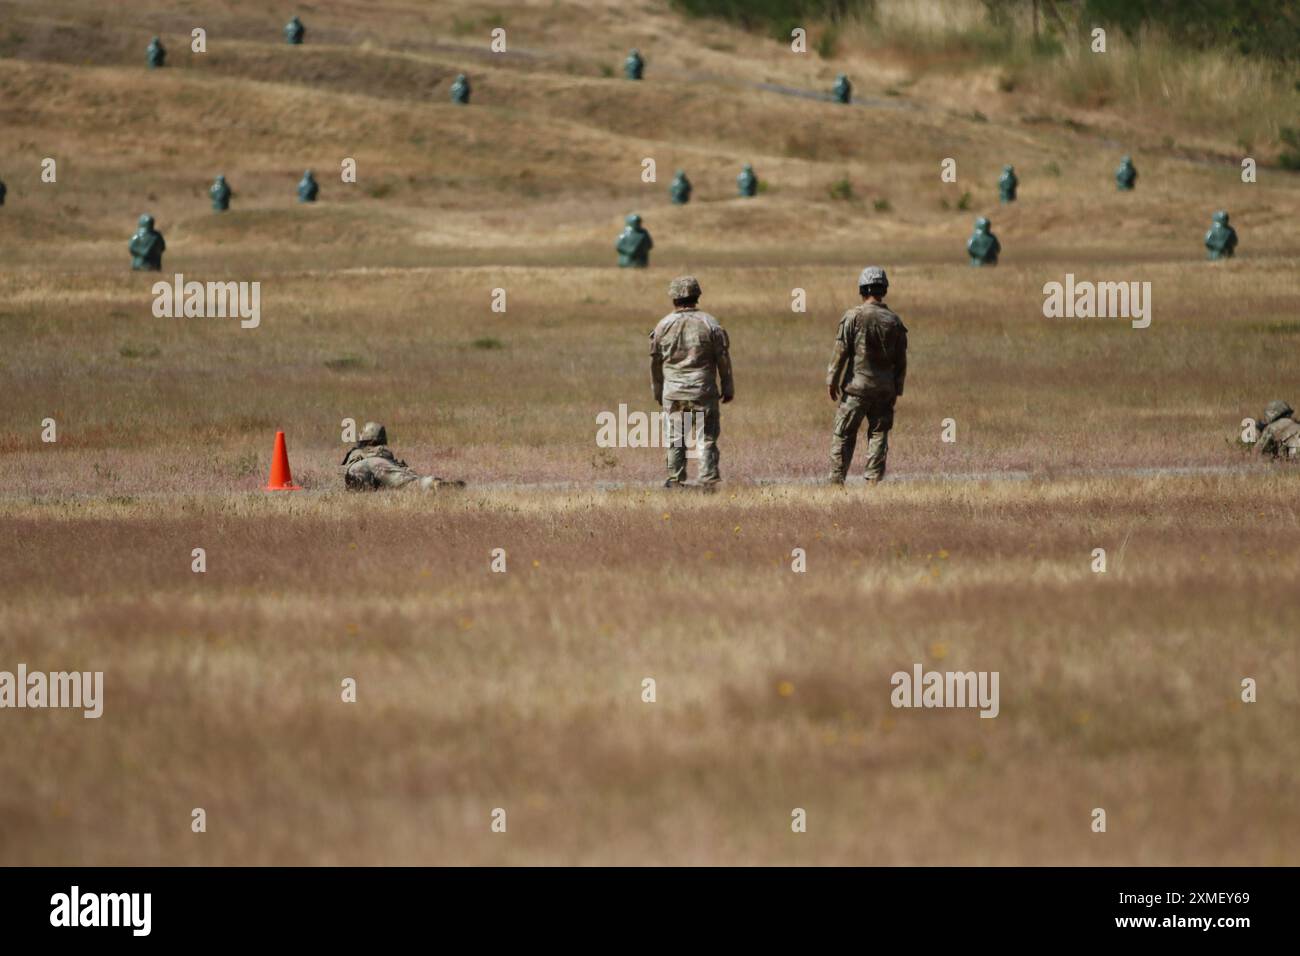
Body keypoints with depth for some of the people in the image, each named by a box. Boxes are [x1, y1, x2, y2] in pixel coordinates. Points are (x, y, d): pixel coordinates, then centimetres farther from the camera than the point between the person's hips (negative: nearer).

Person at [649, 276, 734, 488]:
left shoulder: (663, 326, 1)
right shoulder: (709, 324, -4)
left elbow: (655, 362, 9)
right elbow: (723, 359, -2)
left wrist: (657, 391, 20)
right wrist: (728, 389, 8)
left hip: (673, 392, 1)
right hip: (704, 391, -1)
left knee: (674, 438, 9)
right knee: (706, 437, 2)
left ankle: (675, 479, 9)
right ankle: (708, 477, -6)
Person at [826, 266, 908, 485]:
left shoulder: (853, 317, -8)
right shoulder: (894, 321, 4)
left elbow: (840, 352, -9)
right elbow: (901, 360, 8)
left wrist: (832, 381, -2)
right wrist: (898, 389, 16)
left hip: (856, 386, -3)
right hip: (885, 389, 3)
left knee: (843, 435, 3)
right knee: (878, 434, 8)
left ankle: (836, 480, -1)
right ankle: (874, 480, 1)